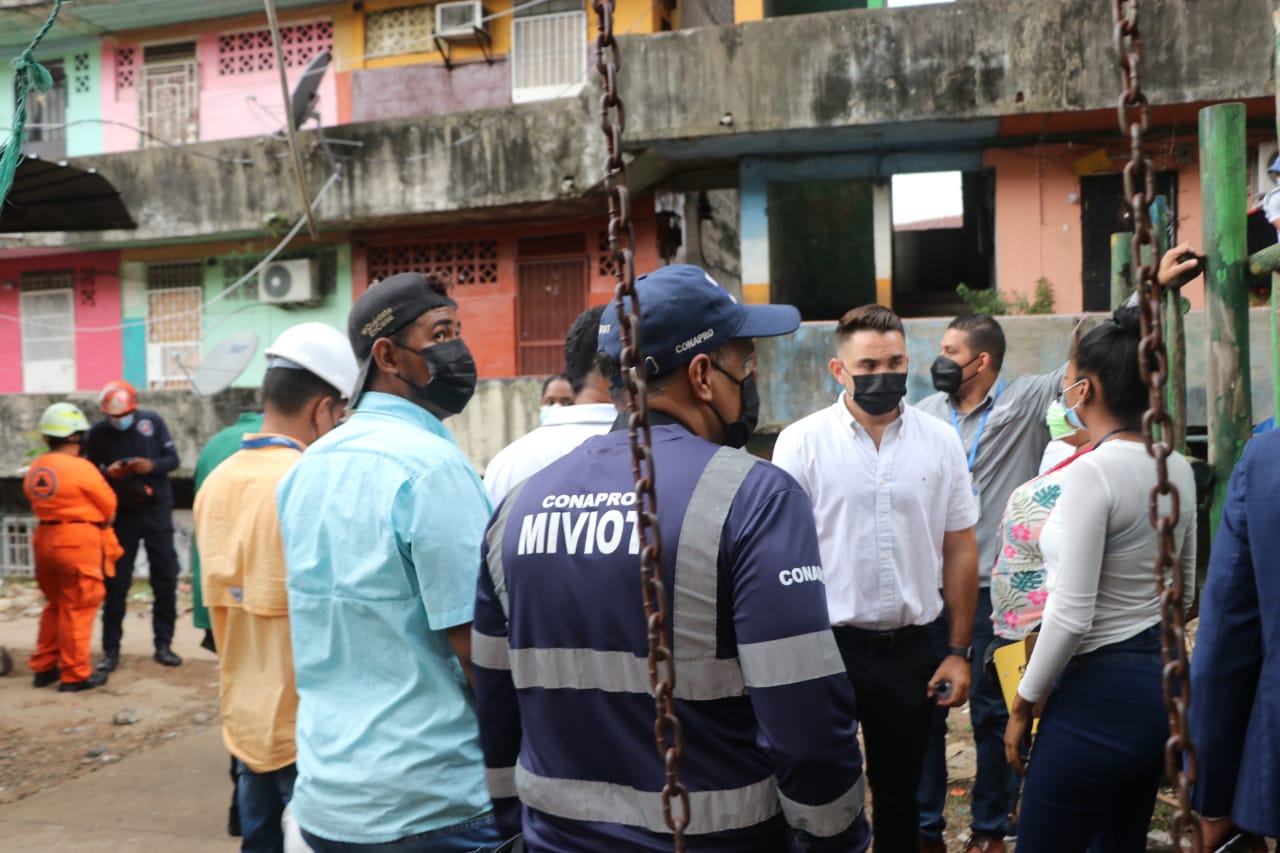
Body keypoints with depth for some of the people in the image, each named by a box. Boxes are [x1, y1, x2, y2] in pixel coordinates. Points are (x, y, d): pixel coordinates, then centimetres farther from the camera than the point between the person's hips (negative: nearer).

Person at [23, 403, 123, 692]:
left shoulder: (34, 470, 6)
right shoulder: (81, 468, -14)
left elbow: (40, 503, 9)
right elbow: (109, 504, -5)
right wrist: (103, 523, 15)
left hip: (45, 539, 7)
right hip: (78, 541, -7)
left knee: (54, 605, 20)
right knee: (77, 609, 0)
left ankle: (44, 667, 26)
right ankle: (75, 674, 5)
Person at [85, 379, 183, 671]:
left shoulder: (152, 421, -4)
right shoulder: (98, 432, -4)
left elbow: (173, 459, 0)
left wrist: (153, 465, -20)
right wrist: (108, 473, -18)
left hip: (157, 510, 1)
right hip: (121, 514, 0)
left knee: (165, 578, 4)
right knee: (116, 582, 2)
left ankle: (163, 644, 14)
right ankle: (110, 649, 11)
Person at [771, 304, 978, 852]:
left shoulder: (940, 441, 1)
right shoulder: (801, 442, -7)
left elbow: (960, 550, 6)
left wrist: (959, 651, 4)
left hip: (909, 648, 3)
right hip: (826, 643, -2)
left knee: (899, 796, 18)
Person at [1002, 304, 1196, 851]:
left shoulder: (1092, 471, -20)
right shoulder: (1177, 466, 5)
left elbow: (1071, 615, -21)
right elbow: (1184, 590, 15)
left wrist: (1023, 703, -10)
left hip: (1100, 691, -9)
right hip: (1162, 681, 9)